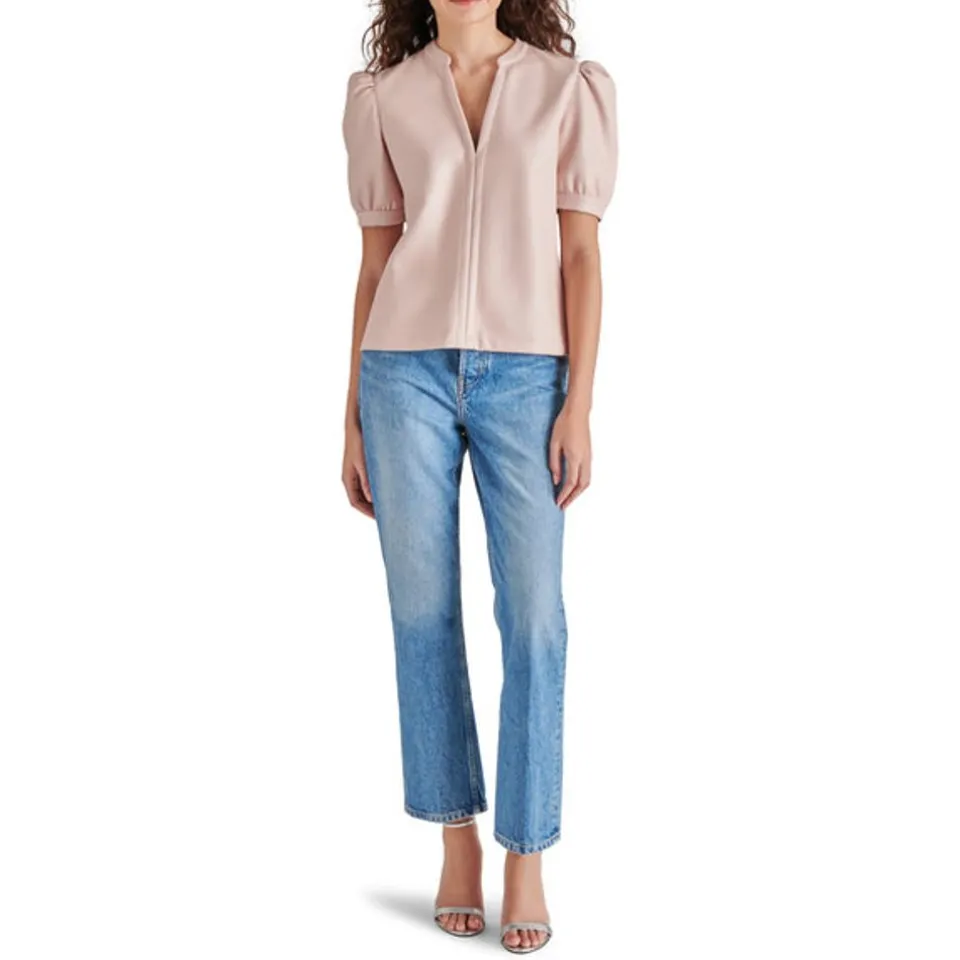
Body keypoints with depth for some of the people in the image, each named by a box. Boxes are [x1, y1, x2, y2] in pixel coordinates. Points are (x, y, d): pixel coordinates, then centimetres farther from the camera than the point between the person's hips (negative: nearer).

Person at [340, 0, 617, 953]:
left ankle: (526, 862, 9)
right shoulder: (383, 97, 9)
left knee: (533, 618, -4)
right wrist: (354, 417, 6)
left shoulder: (567, 89, 6)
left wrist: (579, 406, -7)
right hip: (408, 371, 1)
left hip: (523, 377, -1)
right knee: (423, 612, 4)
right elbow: (374, 264, 9)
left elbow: (581, 256, 2)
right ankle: (457, 840, 20)